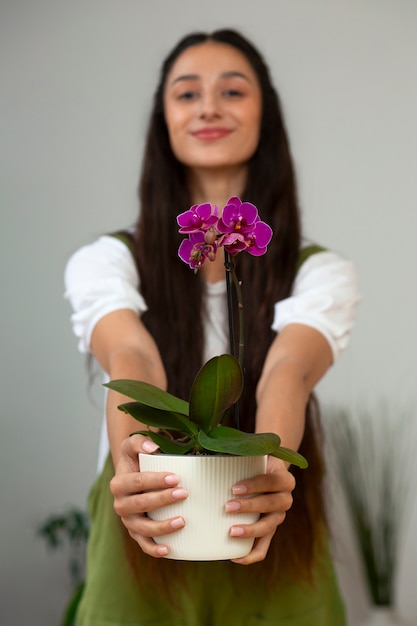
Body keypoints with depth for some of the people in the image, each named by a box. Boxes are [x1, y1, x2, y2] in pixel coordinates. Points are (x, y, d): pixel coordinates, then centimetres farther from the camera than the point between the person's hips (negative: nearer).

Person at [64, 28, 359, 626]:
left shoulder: (320, 272, -3)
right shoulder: (105, 261, -3)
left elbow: (289, 371, -23)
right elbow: (132, 359, -23)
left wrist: (270, 465, -44)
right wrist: (131, 461, -44)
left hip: (273, 560, 1)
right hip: (141, 560, 0)